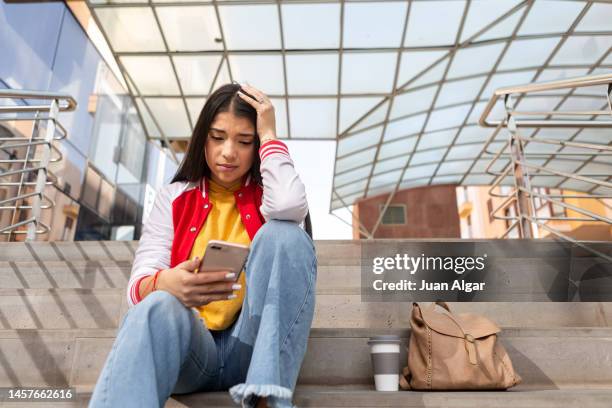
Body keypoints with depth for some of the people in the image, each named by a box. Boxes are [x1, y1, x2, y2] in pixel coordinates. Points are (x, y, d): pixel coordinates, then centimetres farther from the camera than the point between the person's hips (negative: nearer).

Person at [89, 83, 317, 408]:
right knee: (159, 309, -35)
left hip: (251, 348, 0)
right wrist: (166, 283, -26)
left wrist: (269, 135, -4)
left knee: (282, 234, -25)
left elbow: (291, 207, -20)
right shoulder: (174, 198, 11)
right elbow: (139, 285, -1)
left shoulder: (267, 195, 8)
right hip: (190, 346, 0)